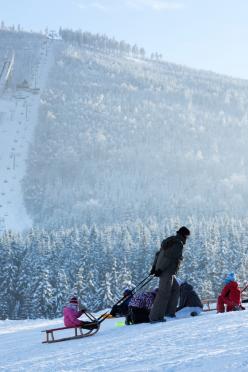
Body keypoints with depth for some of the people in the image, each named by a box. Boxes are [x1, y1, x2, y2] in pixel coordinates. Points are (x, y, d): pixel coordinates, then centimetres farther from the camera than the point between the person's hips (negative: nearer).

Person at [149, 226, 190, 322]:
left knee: (175, 288, 21)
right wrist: (160, 269, -22)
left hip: (161, 270, 10)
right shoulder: (179, 244, -11)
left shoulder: (170, 241, 19)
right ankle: (155, 317, -13)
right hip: (167, 271, -10)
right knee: (164, 293, -10)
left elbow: (158, 254, 18)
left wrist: (154, 267, 17)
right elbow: (168, 257, -20)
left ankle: (169, 311, 18)